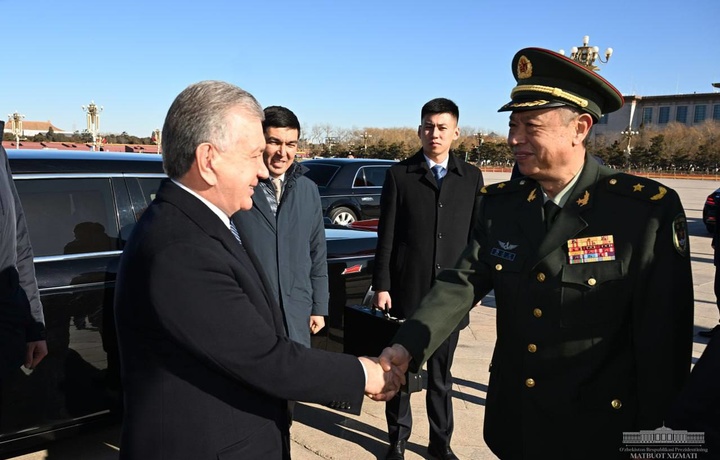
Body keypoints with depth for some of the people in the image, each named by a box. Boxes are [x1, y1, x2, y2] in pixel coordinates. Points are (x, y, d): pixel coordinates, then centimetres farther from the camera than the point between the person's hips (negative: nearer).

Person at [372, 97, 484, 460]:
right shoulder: (399, 174, -1)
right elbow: (386, 236, -2)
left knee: (441, 372, 14)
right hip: (407, 289, -1)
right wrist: (381, 286, -5)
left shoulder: (471, 177, 5)